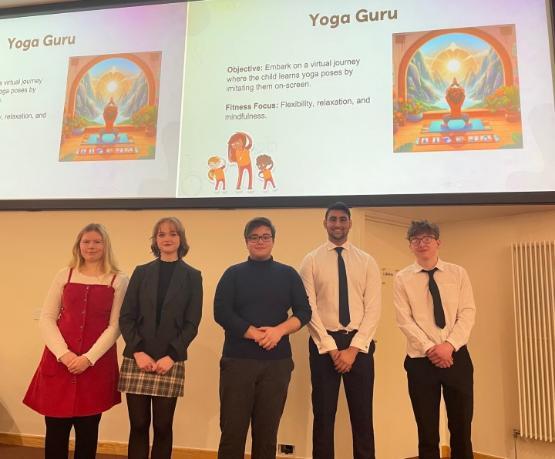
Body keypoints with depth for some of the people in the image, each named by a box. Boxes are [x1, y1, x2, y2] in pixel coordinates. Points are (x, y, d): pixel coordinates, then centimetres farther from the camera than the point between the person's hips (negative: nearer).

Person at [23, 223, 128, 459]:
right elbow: (46, 319, 4)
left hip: (97, 363, -1)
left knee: (87, 430, 7)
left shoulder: (119, 280, 1)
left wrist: (89, 358, -11)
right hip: (59, 361, 2)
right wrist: (63, 353, -9)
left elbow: (115, 326, -2)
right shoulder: (64, 275, 7)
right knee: (56, 429, 4)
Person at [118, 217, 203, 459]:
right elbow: (126, 316, 4)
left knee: (163, 427, 4)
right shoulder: (141, 272, 9)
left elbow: (192, 323, 0)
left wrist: (171, 356, -10)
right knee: (138, 425, 5)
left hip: (171, 362, -1)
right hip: (137, 360, 1)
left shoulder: (192, 276, 4)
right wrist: (138, 351, -8)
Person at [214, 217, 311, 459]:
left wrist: (279, 330, -14)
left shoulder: (288, 274, 10)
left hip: (277, 362, 2)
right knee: (232, 429, 1)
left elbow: (304, 312, 4)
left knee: (267, 430, 9)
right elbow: (221, 312, -6)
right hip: (237, 360, -1)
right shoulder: (233, 274, 5)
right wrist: (257, 335, -14)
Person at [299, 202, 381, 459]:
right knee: (323, 415, 9)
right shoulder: (311, 261, 1)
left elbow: (373, 309, -2)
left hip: (359, 343, 1)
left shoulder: (366, 262, 5)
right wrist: (331, 348, -11)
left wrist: (354, 348, -11)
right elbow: (309, 309, -5)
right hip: (323, 343, -1)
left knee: (362, 416, 10)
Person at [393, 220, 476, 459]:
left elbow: (468, 314, -2)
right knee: (427, 432, 9)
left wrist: (449, 345, -15)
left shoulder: (458, 273, 5)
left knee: (461, 428, 9)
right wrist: (430, 348, -15)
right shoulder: (402, 278, 2)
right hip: (420, 361, -1)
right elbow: (404, 320, -5)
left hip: (457, 357, 1)